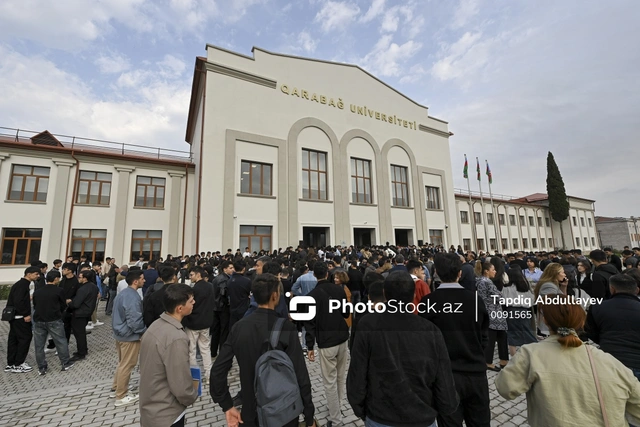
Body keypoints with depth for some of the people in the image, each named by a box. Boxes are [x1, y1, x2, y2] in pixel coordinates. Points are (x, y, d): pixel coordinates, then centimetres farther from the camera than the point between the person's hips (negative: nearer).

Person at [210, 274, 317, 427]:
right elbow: (300, 376, -19)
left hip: (250, 414, 3)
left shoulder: (239, 326, -9)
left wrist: (227, 406, 5)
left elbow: (218, 370, -6)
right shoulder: (286, 328, -23)